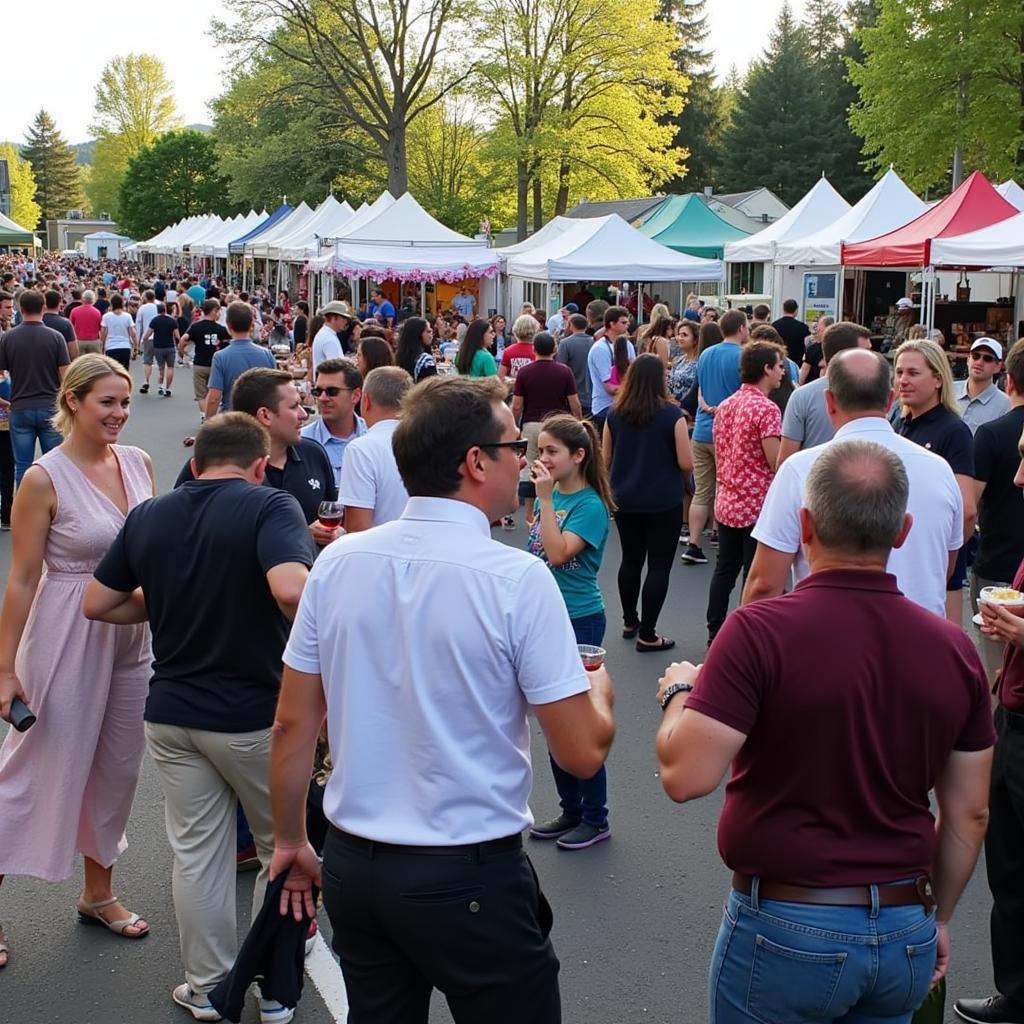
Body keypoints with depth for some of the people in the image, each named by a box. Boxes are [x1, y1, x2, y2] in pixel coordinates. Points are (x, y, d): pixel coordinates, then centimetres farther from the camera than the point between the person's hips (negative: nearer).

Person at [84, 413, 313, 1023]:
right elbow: (291, 590, -32)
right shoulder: (270, 506, -15)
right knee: (283, 848, 16)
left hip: (172, 713, 4)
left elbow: (99, 603, 9)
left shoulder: (148, 517, 3)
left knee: (196, 853, 15)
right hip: (255, 715, -4)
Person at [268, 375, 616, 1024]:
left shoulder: (338, 563, -2)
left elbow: (293, 726, 4)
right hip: (470, 878, -5)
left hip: (353, 867, 5)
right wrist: (599, 688, 9)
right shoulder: (517, 578, -16)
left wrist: (290, 841, 17)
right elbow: (584, 753, -13)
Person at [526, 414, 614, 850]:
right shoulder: (549, 496, 6)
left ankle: (595, 819, 13)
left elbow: (558, 553, -27)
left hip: (579, 620, -8)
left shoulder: (590, 505, -15)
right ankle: (570, 811, 27)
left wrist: (546, 499, -26)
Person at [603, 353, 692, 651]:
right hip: (663, 503, -4)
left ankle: (630, 622, 33)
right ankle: (647, 635, 6)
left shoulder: (615, 414, -3)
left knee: (630, 560, 20)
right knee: (659, 566, 5)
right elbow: (686, 463, -12)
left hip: (625, 500, 4)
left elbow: (605, 460, 6)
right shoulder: (671, 414, -14)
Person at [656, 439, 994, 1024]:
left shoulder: (761, 632, -19)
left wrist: (679, 693, -1)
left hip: (785, 930, -4)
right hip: (906, 935, 4)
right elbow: (969, 814, 4)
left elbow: (686, 776, -21)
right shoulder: (955, 650, -3)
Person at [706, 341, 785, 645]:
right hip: (757, 505, -8)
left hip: (726, 503, 8)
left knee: (724, 569, 15)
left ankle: (715, 634, 22)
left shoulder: (725, 406, 9)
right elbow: (777, 463, -20)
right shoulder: (766, 409, -17)